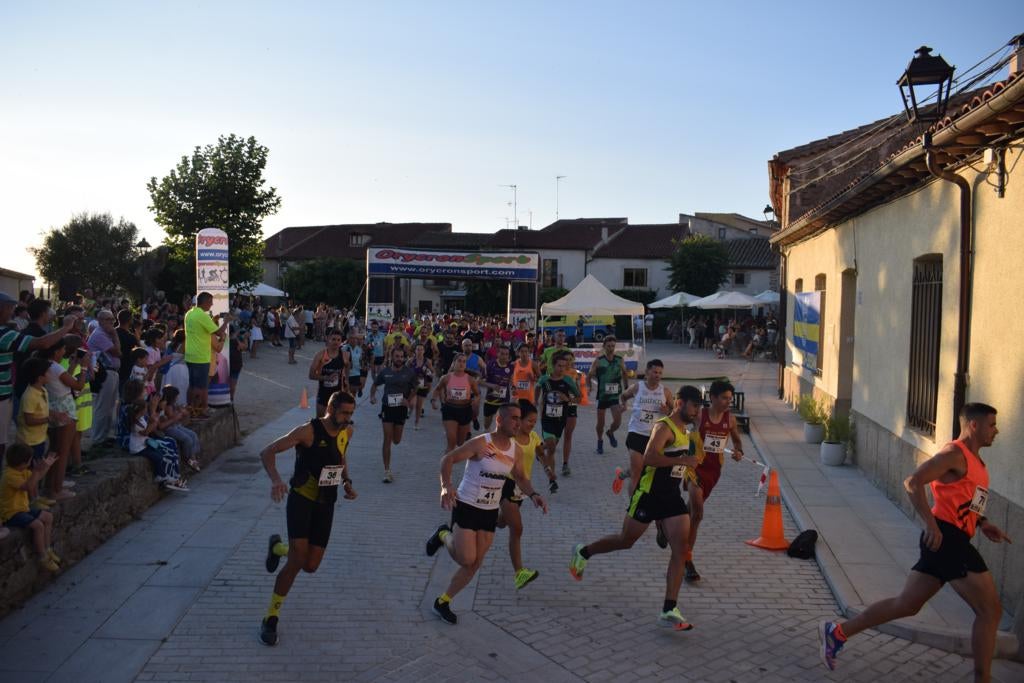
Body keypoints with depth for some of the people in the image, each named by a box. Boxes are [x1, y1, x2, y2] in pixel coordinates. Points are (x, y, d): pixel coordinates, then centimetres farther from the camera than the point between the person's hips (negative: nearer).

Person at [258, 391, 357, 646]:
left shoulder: (346, 432, 1)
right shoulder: (309, 431, -18)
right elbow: (267, 452, -20)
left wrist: (346, 481, 5)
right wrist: (276, 480, -37)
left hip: (326, 504, 6)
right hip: (301, 499, -6)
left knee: (311, 566, 4)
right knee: (297, 561, -16)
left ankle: (277, 547, 37)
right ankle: (271, 618, 3)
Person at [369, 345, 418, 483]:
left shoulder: (409, 372, -5)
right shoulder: (385, 372, -1)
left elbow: (414, 389, 7)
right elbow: (375, 385, 13)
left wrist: (408, 401, -9)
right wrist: (372, 396, -4)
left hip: (401, 408, 0)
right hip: (387, 408, 0)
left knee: (396, 441, 8)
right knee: (387, 440, -6)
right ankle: (387, 471, 0)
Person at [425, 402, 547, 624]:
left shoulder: (516, 450, -1)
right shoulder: (480, 444, -19)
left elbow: (520, 477, 13)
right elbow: (448, 459, -17)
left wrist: (533, 495, -5)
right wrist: (446, 486, -33)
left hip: (490, 512, 6)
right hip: (466, 506, -6)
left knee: (475, 564, 7)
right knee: (467, 559, -11)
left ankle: (443, 602, 25)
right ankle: (444, 535, 21)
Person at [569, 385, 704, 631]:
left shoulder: (685, 431, 12)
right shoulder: (664, 427, -17)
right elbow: (649, 458, -33)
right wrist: (683, 460, -30)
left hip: (672, 496, 8)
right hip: (649, 494, -7)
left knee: (680, 550, -6)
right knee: (625, 540, 9)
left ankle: (669, 611, -4)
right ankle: (583, 552, 36)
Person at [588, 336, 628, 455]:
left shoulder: (620, 360, -1)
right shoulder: (598, 361, -8)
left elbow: (625, 375, 13)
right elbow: (589, 376, -5)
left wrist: (626, 390, 13)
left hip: (615, 395, 1)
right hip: (602, 395, -1)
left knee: (617, 421, -11)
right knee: (600, 423, 7)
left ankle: (610, 433, 23)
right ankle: (600, 441, 35)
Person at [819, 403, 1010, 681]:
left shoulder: (975, 459, 19)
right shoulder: (955, 453, -11)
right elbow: (913, 482, -21)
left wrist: (982, 523, 14)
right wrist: (931, 523, -26)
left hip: (949, 541, 10)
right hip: (946, 538, -10)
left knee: (905, 604, 12)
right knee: (990, 611, -4)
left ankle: (838, 632, 17)